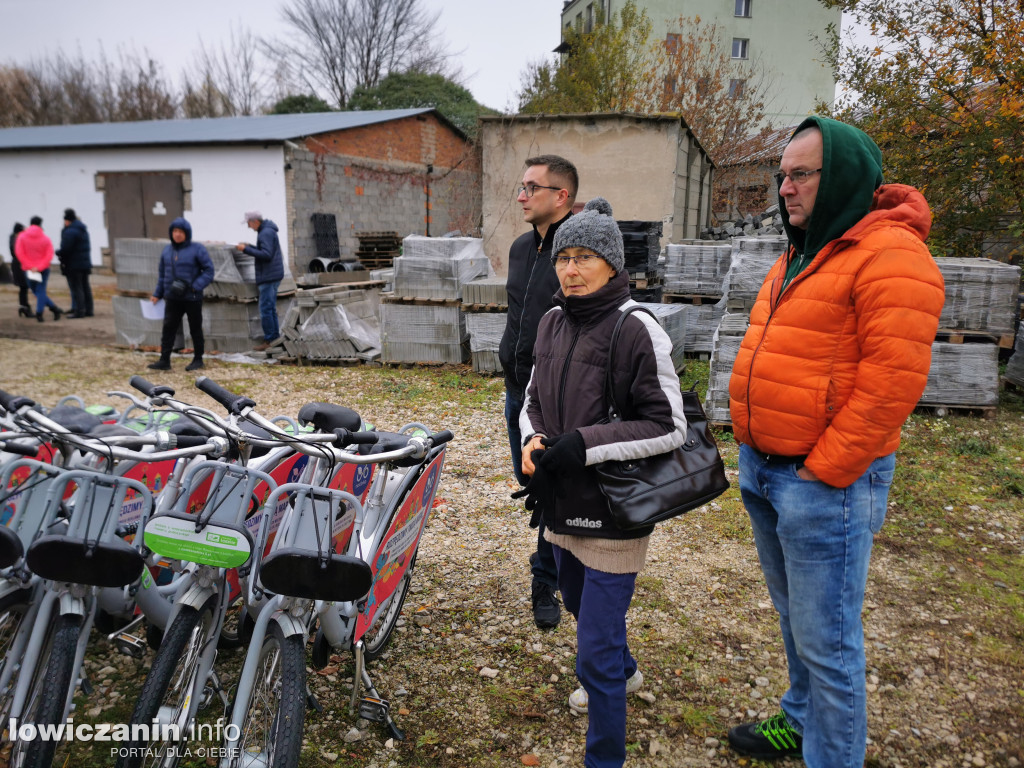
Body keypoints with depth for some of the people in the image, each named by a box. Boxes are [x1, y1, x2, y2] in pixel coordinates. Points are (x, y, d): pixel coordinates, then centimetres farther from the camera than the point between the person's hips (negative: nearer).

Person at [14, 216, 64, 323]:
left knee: (37, 292, 11)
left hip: (29, 270, 0)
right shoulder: (46, 239, -1)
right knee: (41, 291, 4)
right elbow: (49, 255, -12)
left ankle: (55, 308, 2)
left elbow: (19, 253, -11)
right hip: (44, 269, 0)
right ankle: (39, 313, -4)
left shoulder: (22, 237, -1)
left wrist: (29, 266, -10)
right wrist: (39, 267, -13)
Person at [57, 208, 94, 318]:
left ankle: (79, 311, -5)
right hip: (85, 263, 9)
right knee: (85, 287, 12)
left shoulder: (70, 232, -17)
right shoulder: (83, 230, 13)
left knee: (76, 288, -5)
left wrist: (58, 252, 1)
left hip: (73, 265, -9)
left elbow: (65, 249, -21)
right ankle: (88, 310, 15)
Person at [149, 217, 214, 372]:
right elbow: (162, 274, 17)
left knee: (195, 329, 7)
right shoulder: (167, 251, 9)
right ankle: (164, 360, 4)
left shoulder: (197, 249, -7)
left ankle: (198, 359, 19)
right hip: (172, 298, 4)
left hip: (192, 298, -4)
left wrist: (194, 287, -19)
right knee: (168, 327, 1)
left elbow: (209, 271, -9)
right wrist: (157, 294, 11)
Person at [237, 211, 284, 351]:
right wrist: (249, 246, 12)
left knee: (265, 308, -7)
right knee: (271, 307, 13)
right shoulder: (267, 231, 16)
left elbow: (266, 255, -23)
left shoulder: (266, 233, -15)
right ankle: (274, 333, 18)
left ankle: (269, 339, -5)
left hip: (269, 276, -10)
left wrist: (246, 249, -19)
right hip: (271, 276, 10)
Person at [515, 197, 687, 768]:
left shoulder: (638, 331, -18)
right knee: (579, 602, 29)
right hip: (562, 504, 8)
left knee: (597, 645, -1)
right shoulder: (553, 323, 2)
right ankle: (623, 672, 60)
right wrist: (533, 441, -8)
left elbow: (670, 428, -18)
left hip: (614, 511, -8)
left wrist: (580, 445, -22)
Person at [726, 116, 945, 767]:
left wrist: (824, 471, -18)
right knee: (795, 616, 24)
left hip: (824, 484, -9)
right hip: (765, 470, 9)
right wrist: (756, 446, 13)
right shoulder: (804, 253, 15)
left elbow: (894, 379, -22)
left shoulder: (890, 255, -15)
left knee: (825, 639, 4)